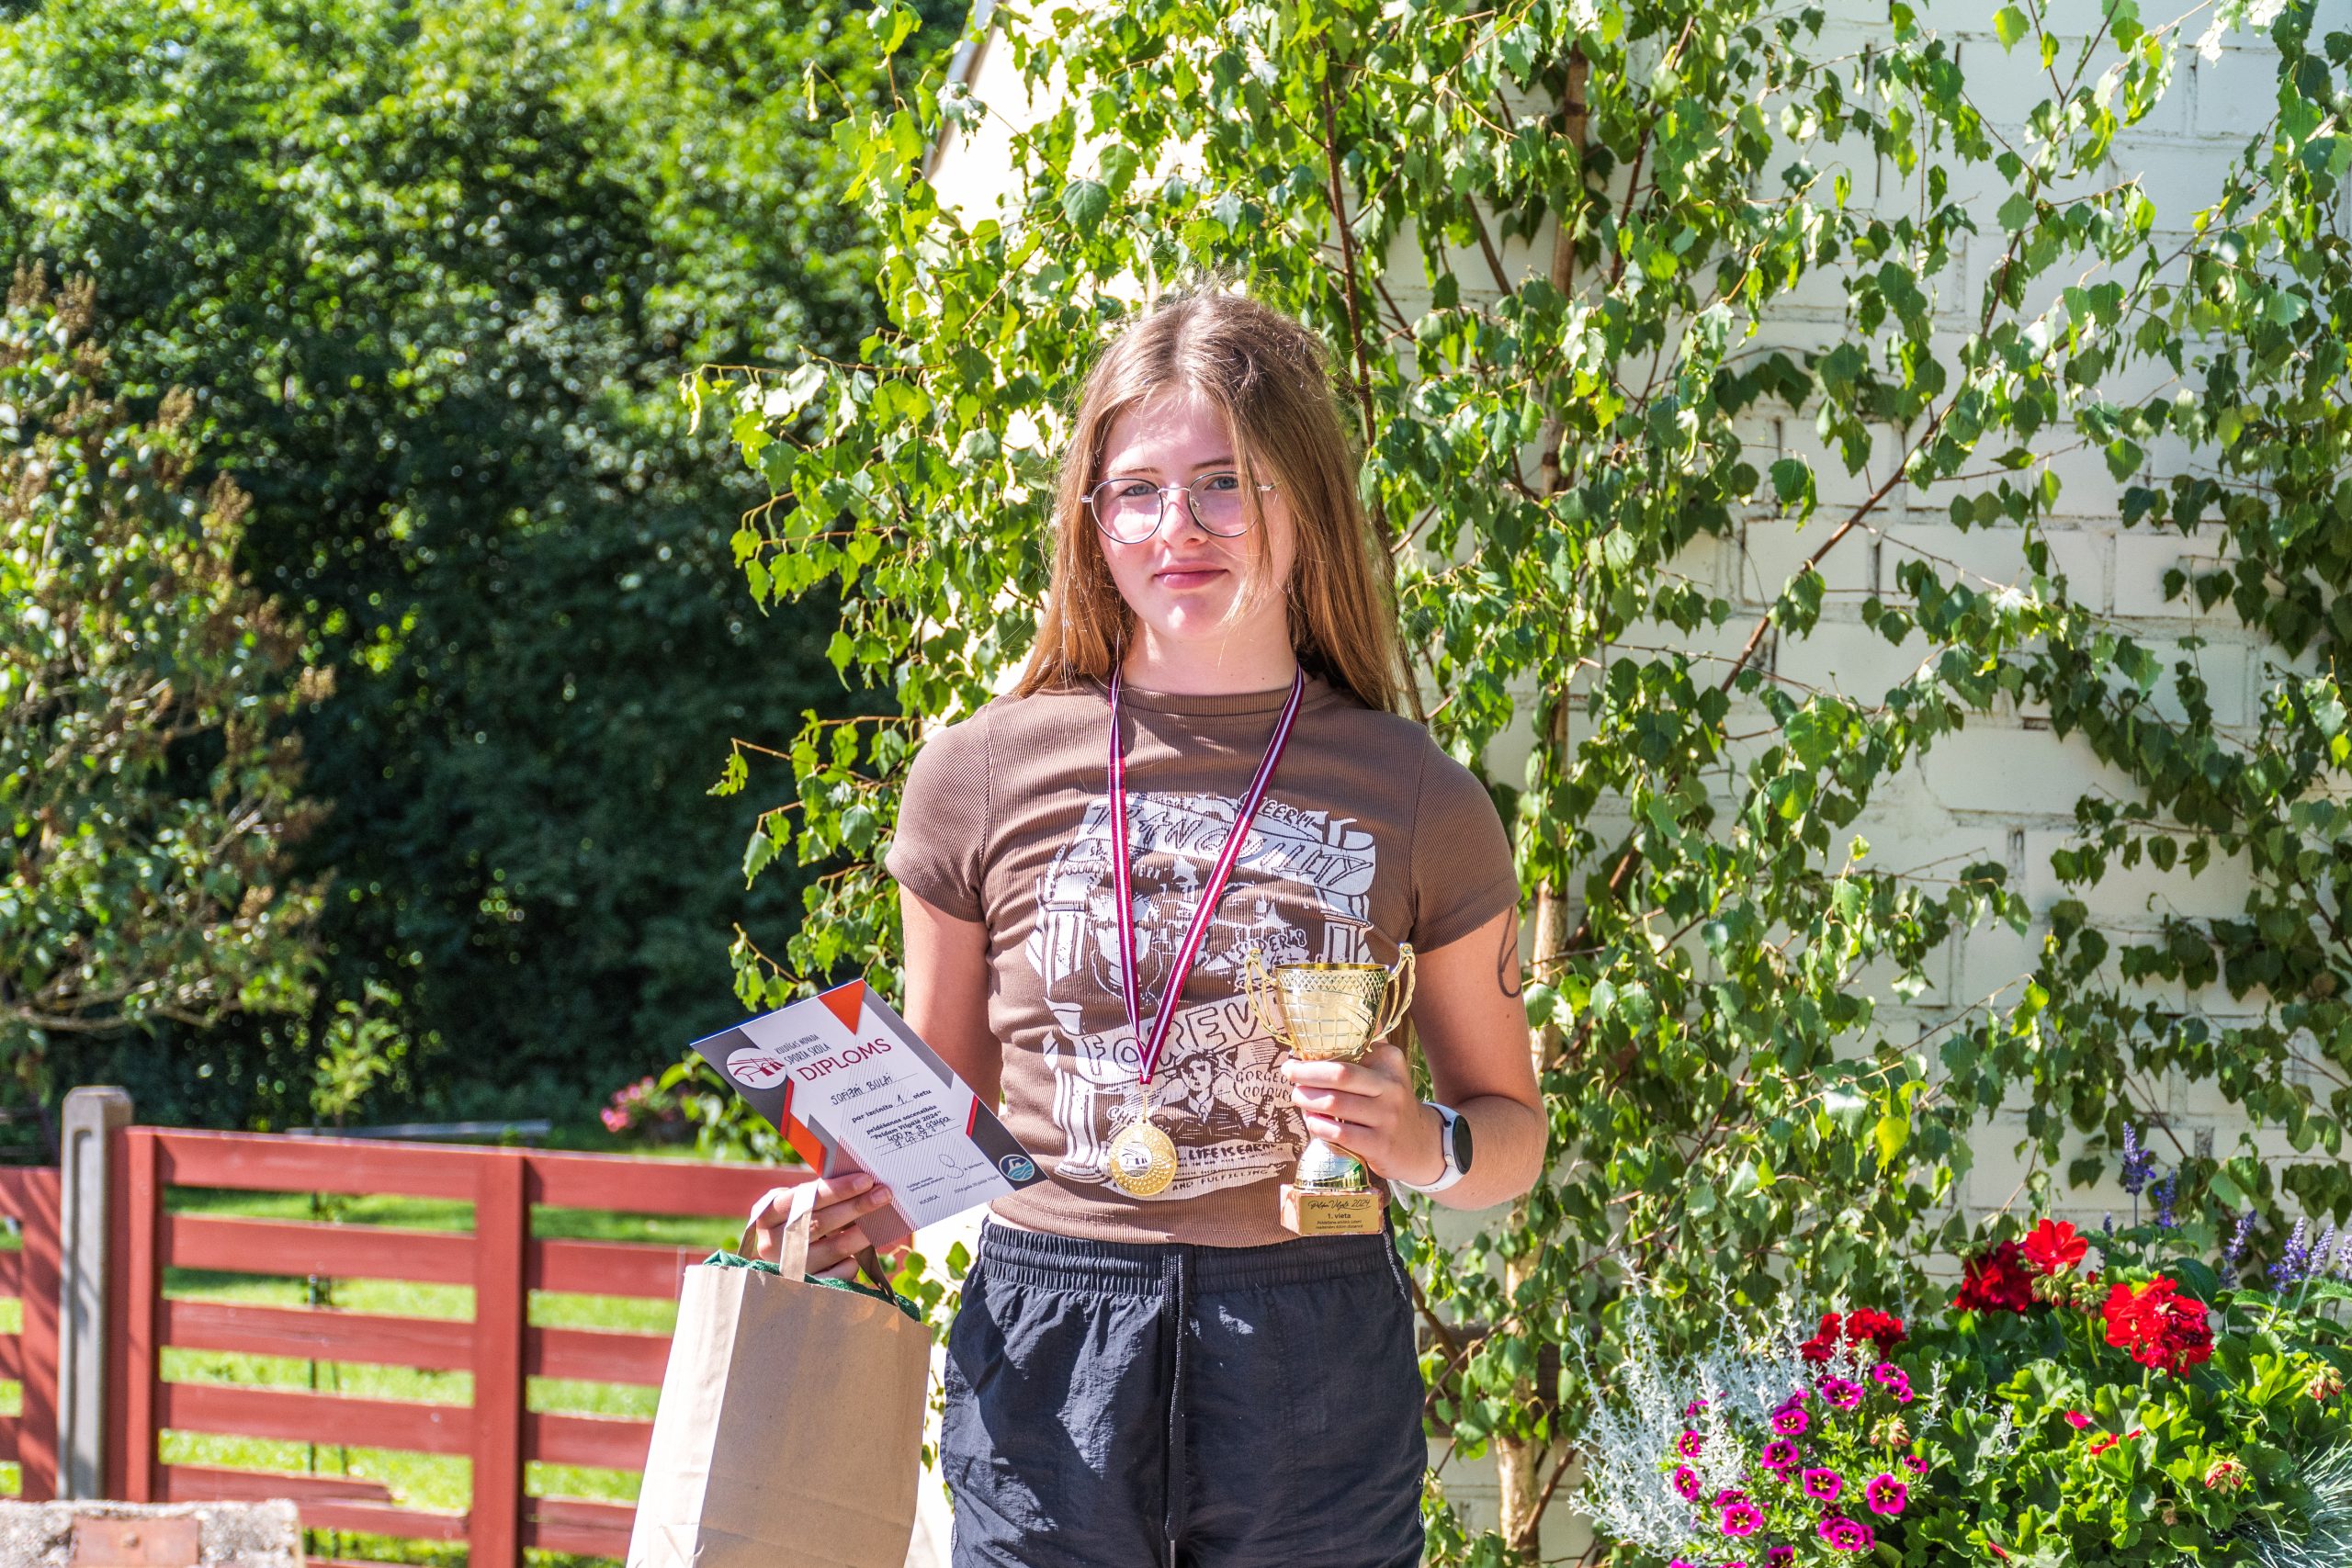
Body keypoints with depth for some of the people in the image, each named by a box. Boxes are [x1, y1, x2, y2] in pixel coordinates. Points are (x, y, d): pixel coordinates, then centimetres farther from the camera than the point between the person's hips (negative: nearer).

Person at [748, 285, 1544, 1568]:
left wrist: (1426, 1147, -10)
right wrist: (860, 1203, -6)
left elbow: (1511, 1132, 12)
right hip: (1046, 1365, 0)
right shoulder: (983, 778, 4)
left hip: (1315, 1365, 0)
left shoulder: (1415, 801, 3)